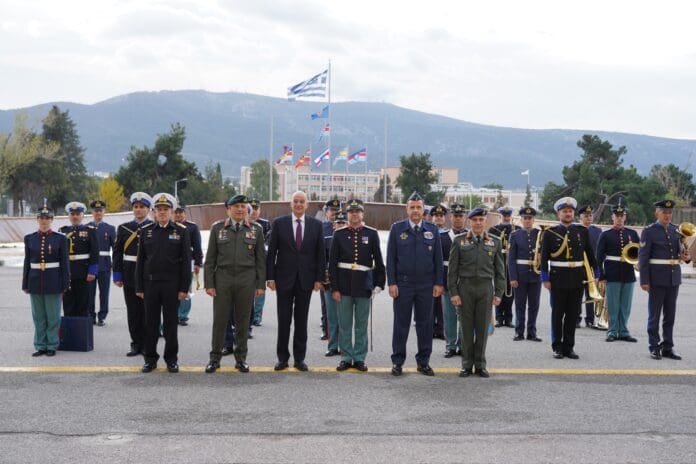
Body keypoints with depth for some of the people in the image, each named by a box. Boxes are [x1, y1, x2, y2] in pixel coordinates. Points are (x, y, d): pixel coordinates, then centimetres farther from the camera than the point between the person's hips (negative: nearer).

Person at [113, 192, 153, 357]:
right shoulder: (123, 228, 8)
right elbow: (117, 253, 8)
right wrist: (117, 275, 2)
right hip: (130, 276, 3)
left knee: (147, 312, 2)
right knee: (133, 312, 7)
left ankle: (147, 345, 10)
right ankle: (137, 344, 16)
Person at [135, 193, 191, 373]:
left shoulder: (181, 231, 0)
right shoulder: (145, 231, 6)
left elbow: (186, 261, -1)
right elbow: (140, 261, 8)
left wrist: (184, 288, -7)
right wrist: (139, 287, 3)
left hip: (172, 284, -2)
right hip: (150, 284, 2)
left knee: (171, 323, 4)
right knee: (151, 323, 6)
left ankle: (171, 359, 14)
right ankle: (150, 359, 16)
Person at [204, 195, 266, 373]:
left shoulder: (256, 229, 5)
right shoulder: (217, 228, 5)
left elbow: (260, 259, 6)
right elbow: (210, 258, 5)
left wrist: (261, 284, 1)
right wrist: (209, 283, -1)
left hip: (246, 280, 0)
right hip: (223, 279, 0)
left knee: (243, 320, 6)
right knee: (219, 319, 1)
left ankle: (241, 358, 16)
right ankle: (215, 358, 11)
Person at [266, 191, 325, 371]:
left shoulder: (316, 225, 5)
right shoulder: (279, 223, 2)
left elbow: (320, 253, 5)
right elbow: (271, 252, 1)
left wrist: (319, 278, -1)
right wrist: (270, 277, -5)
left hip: (306, 280, 1)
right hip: (284, 278, -1)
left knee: (302, 320, 6)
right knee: (283, 320, 3)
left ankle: (299, 358, 14)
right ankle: (282, 357, 12)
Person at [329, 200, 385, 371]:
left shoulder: (372, 234, 3)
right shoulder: (339, 234, 3)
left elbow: (378, 261, 4)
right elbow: (333, 262, 1)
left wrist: (379, 283, -3)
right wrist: (334, 287, -4)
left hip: (364, 285, 0)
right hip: (344, 284, 0)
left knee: (362, 325, 6)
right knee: (344, 324, 5)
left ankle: (359, 358, 14)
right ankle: (346, 358, 13)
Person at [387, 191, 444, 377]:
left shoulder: (432, 230, 6)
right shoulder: (397, 228, 1)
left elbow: (438, 259, 7)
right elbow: (391, 258, 0)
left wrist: (439, 283, 1)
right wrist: (391, 283, -6)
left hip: (426, 285, 2)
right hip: (403, 284, -2)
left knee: (425, 324, 7)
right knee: (401, 324, 4)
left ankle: (423, 361, 16)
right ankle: (397, 361, 13)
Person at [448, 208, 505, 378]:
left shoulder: (495, 242, 6)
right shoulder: (459, 241, 2)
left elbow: (499, 270, 8)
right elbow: (452, 269, 1)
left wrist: (498, 292, 1)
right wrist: (453, 292, -5)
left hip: (485, 288, 1)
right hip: (465, 287, -1)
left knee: (483, 328, 4)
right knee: (467, 328, 4)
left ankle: (480, 365, 14)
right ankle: (467, 365, 12)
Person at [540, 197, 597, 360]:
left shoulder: (582, 231, 7)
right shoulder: (550, 233, -1)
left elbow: (590, 254, 11)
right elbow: (544, 257, -2)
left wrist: (595, 274, 8)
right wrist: (545, 278, -7)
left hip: (578, 279, 2)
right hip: (558, 279, -2)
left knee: (573, 314, 7)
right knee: (557, 314, 4)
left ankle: (569, 347, 15)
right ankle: (557, 348, 13)